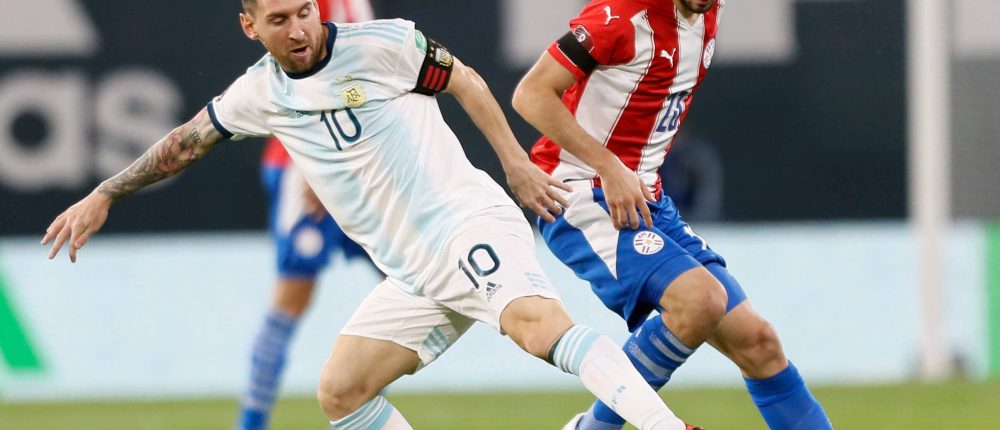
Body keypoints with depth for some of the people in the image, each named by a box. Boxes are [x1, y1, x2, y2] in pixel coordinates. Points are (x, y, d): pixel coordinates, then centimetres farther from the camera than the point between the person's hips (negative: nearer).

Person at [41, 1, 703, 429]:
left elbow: (466, 82, 6)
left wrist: (517, 165, 3)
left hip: (469, 223, -7)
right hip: (413, 276, 7)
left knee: (538, 325, -33)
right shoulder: (260, 92, 10)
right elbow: (184, 144, 24)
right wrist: (103, 197, 25)